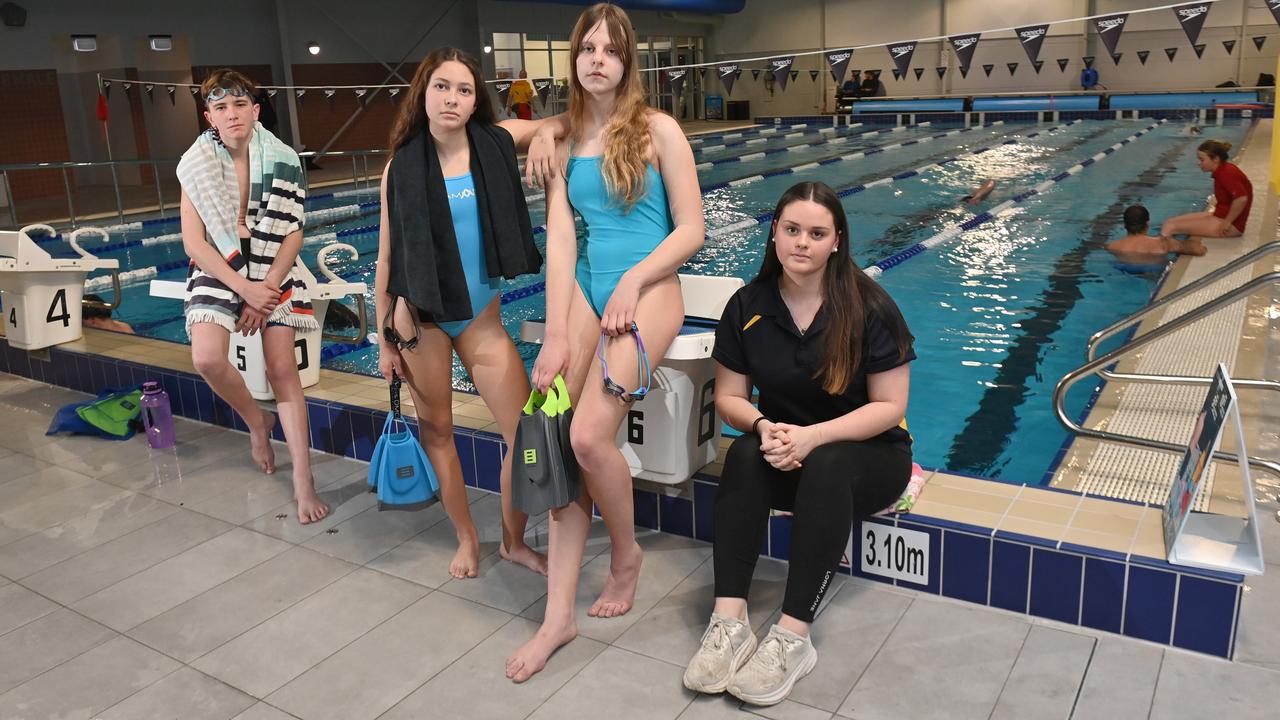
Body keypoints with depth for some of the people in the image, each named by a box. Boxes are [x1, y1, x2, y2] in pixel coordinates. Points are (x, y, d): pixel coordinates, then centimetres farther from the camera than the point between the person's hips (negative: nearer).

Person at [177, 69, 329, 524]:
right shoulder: (197, 165, -3)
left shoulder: (281, 160, -3)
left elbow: (293, 235, -3)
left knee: (282, 368, -8)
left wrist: (266, 290, -12)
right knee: (207, 359, -22)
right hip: (219, 269, 0)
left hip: (272, 272, 0)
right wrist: (245, 288, -16)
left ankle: (303, 482, -5)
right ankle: (256, 421, 10)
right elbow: (193, 241, -6)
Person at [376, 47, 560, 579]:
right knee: (437, 431, 10)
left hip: (482, 318, 1)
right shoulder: (402, 166, -5)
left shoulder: (496, 142, -4)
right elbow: (387, 258, 0)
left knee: (528, 435, -2)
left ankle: (513, 542, 21)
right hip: (420, 317, -1)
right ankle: (467, 538, 30)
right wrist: (385, 340, 1)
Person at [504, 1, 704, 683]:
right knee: (563, 445, -10)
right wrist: (557, 334, -8)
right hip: (585, 289, 4)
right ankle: (559, 614, -4)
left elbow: (691, 230, -1)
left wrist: (632, 282, -14)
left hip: (647, 287, -4)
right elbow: (560, 239, 1)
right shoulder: (564, 141, 11)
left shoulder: (658, 130, 1)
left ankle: (627, 553, 7)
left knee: (589, 436, -22)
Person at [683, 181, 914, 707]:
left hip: (867, 453, -2)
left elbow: (890, 407, -11)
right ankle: (729, 621, -36)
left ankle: (793, 637, -36)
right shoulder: (748, 307, -3)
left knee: (826, 467, -36)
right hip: (784, 447, 3)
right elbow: (728, 397, 2)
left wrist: (814, 436, -25)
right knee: (745, 454, -30)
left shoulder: (869, 307, -12)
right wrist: (763, 426, -21)